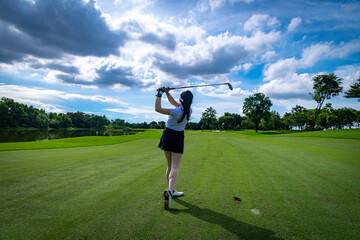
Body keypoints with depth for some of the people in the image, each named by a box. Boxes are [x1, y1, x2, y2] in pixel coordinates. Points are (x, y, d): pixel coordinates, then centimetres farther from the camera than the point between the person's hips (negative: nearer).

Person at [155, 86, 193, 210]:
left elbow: (158, 108, -21)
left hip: (168, 136, 0)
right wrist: (167, 93, 1)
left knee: (170, 166, 14)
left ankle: (170, 191, 25)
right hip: (178, 137, 1)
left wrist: (159, 94, -12)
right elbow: (175, 103, 10)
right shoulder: (189, 110, -4)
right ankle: (170, 190, -24)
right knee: (175, 167, -2)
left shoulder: (177, 111, -19)